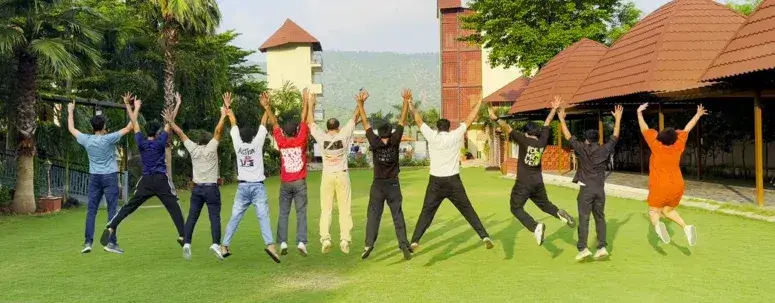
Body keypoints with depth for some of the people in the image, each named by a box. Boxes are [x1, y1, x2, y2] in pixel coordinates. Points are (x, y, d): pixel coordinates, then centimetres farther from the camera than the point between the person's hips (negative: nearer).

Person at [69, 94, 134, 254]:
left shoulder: (86, 139, 2)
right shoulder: (109, 139, -10)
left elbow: (71, 129, 20)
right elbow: (130, 127, -11)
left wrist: (70, 111, 32)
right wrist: (127, 105, -8)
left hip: (94, 177, 4)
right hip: (109, 177, -4)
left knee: (91, 210, 7)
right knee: (112, 210, -3)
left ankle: (88, 242, 3)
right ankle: (111, 242, -7)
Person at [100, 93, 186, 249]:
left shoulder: (141, 143, 3)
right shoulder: (160, 142, -5)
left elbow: (134, 123, 13)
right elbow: (169, 123, -2)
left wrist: (136, 108, 24)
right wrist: (177, 104, 2)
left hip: (146, 181, 3)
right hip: (161, 180, -3)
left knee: (129, 206, 9)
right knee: (174, 208, -2)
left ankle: (111, 227, -5)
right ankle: (182, 236, -11)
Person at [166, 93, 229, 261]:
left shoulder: (193, 148, 6)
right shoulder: (211, 148, -2)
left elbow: (180, 133, 15)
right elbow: (218, 130, -9)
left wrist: (171, 122, 26)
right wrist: (224, 113, -10)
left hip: (197, 188, 3)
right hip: (211, 188, -3)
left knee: (192, 217, 6)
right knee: (215, 217, -6)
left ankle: (186, 243, -3)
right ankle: (216, 243, -19)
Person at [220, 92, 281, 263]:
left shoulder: (238, 144, 3)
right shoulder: (257, 143, -3)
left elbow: (234, 124, 13)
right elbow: (263, 125, 0)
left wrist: (228, 107, 21)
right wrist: (266, 107, 1)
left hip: (242, 187, 3)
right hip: (258, 186, -3)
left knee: (234, 218, 10)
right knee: (263, 217, -13)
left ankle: (224, 247, 14)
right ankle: (270, 244, -28)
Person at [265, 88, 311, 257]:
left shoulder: (281, 142, -2)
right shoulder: (300, 141, -6)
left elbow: (274, 123, 6)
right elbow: (304, 120, -1)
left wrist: (267, 106, 10)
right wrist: (305, 101, 5)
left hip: (285, 183, 2)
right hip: (300, 182, -1)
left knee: (283, 213, 6)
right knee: (301, 213, -1)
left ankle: (283, 242, -2)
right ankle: (301, 242, -10)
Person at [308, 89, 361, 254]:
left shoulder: (321, 137, -5)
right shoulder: (343, 135, -5)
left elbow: (311, 123, 8)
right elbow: (354, 119, 1)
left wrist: (311, 105, 16)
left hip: (327, 176, 0)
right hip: (342, 175, 0)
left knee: (326, 209, 5)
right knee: (344, 209, 3)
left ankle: (325, 238, -6)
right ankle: (345, 239, -3)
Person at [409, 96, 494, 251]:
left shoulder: (431, 136, 0)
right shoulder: (455, 136, 0)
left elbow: (418, 120, 8)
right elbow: (469, 119, 7)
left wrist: (410, 104, 18)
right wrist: (479, 102, 16)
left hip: (435, 181, 0)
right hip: (453, 181, 0)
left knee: (426, 212, 7)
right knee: (468, 210, 8)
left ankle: (414, 241, 0)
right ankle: (485, 237, 5)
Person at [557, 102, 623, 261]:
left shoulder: (582, 149, -3)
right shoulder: (604, 150, 4)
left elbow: (568, 136, 0)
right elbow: (615, 136, 14)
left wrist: (562, 119, 6)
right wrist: (618, 118, 22)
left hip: (586, 189, -3)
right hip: (600, 189, 3)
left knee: (583, 219, -4)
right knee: (600, 218, 11)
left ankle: (583, 249, -10)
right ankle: (602, 247, 7)